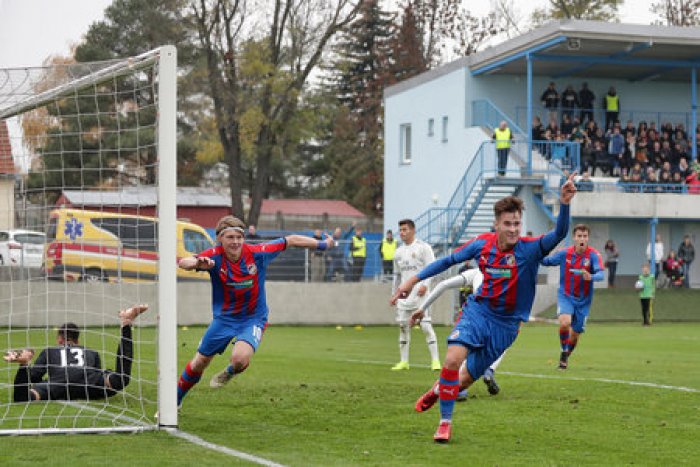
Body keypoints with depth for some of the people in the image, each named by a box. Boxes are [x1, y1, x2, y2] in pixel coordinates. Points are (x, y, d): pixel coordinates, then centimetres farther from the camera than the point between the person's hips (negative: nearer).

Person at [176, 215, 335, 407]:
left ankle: (229, 373, 11)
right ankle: (176, 400, 39)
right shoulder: (215, 256, -20)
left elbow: (291, 241, -7)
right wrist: (197, 263, -59)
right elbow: (183, 262, -36)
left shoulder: (257, 253, -19)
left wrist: (322, 244, -2)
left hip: (253, 318, -1)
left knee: (240, 358, -28)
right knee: (199, 363, 12)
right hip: (224, 318, 2)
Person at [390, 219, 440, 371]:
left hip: (419, 293, -6)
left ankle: (435, 360, -9)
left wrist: (425, 285, -23)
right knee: (403, 326, 5)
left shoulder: (423, 247, -2)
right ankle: (404, 361, 11)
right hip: (403, 294, 6)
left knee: (426, 326, -11)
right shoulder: (398, 252, 17)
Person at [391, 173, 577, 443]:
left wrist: (564, 203, -53)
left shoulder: (530, 249, -17)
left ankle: (441, 389, 44)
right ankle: (445, 423, -8)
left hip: (506, 324, -1)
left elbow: (559, 233, -35)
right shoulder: (482, 244, -7)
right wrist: (414, 280, 8)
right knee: (453, 359, -23)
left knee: (469, 377, 8)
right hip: (478, 311, 1)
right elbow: (449, 261, 8)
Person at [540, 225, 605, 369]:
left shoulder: (594, 255, -14)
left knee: (575, 334, 10)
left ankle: (565, 357, 39)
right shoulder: (565, 253, -8)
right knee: (565, 322, -28)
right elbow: (545, 261, 4)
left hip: (583, 300, 1)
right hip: (565, 296, -1)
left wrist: (590, 277, -49)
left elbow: (601, 274, -27)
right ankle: (564, 352, -4)